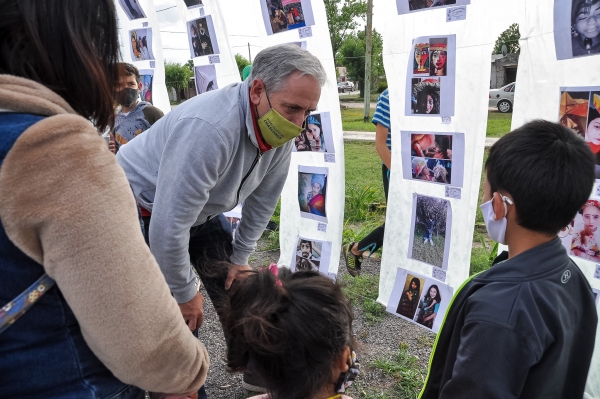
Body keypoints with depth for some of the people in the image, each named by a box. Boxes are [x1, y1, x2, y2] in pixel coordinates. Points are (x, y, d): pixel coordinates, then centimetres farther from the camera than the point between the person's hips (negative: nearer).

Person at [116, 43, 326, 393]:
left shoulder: (281, 135, -14)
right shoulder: (209, 128, -40)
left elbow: (261, 202, 0)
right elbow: (169, 226, -36)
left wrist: (240, 257, 6)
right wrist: (185, 294, -21)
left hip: (200, 209, 7)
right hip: (143, 207, -6)